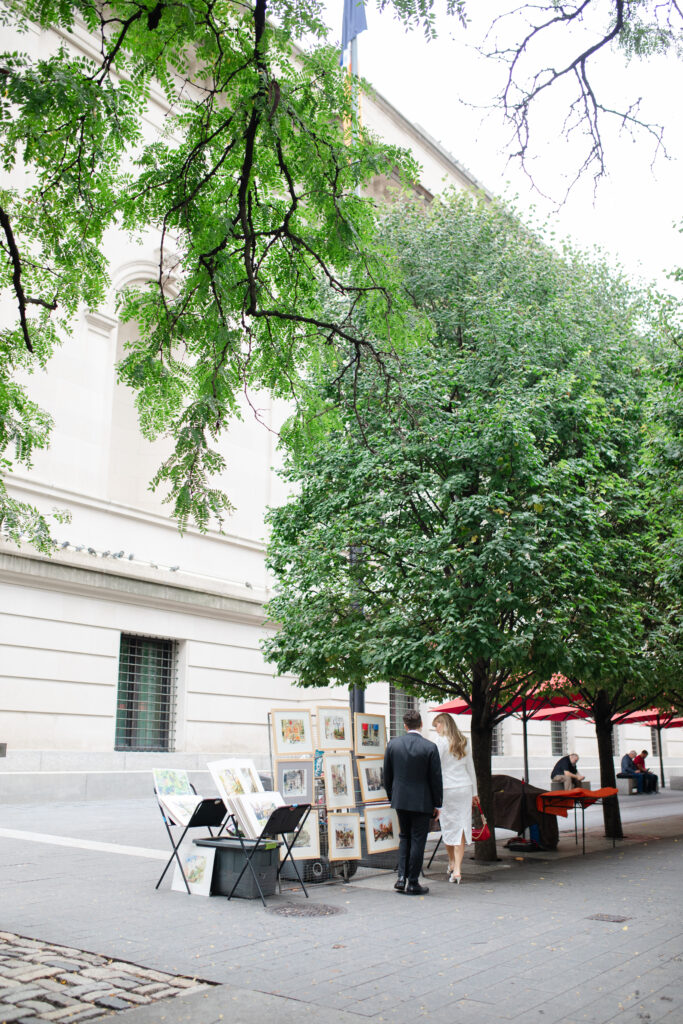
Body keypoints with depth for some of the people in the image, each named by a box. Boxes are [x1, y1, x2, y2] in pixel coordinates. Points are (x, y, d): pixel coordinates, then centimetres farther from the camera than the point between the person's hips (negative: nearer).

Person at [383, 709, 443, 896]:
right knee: (417, 840, 5)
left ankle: (401, 877, 11)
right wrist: (437, 804, 2)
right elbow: (436, 778, -8)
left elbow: (387, 774, 5)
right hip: (421, 801, -3)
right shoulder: (430, 747, -12)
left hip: (400, 799, 3)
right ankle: (413, 883, 9)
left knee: (404, 837, 19)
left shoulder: (393, 744, -2)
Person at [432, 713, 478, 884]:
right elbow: (470, 768, 15)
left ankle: (452, 864, 25)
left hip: (447, 789, -4)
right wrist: (474, 793, 21)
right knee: (461, 827, 2)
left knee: (448, 827, 11)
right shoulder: (463, 742, 11)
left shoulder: (441, 742, -7)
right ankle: (457, 870, -4)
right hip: (465, 787, 5)